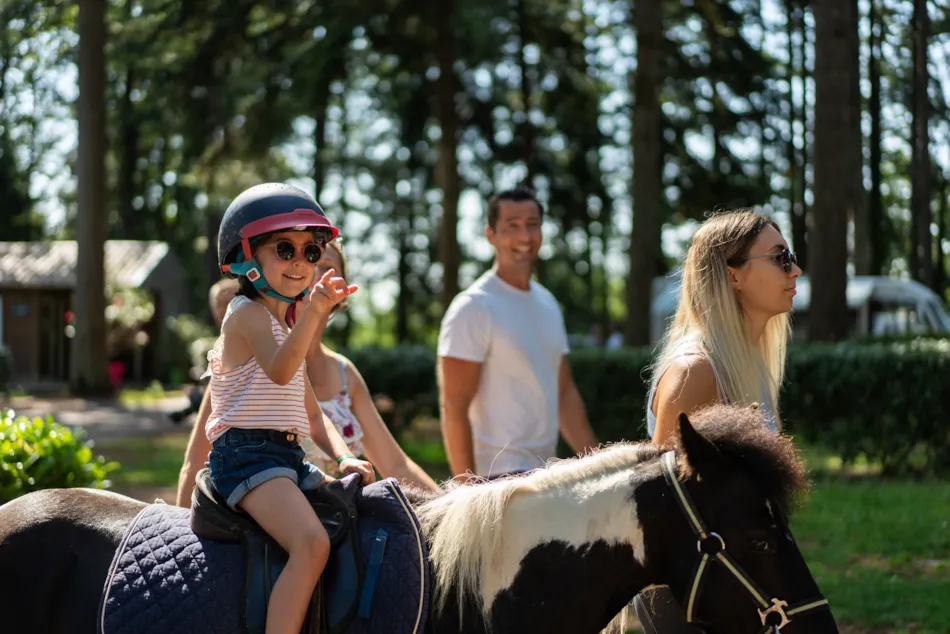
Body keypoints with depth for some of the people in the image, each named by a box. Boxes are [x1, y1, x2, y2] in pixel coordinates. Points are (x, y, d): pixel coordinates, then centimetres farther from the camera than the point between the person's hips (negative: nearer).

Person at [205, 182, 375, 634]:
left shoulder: (286, 325, 22)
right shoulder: (248, 313, -6)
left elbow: (311, 415, 23)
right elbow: (279, 371, -28)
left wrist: (344, 457, 6)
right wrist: (312, 313, -42)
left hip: (288, 458, 10)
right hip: (246, 455, -10)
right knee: (312, 542, -29)